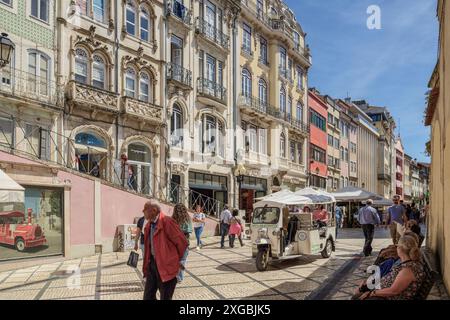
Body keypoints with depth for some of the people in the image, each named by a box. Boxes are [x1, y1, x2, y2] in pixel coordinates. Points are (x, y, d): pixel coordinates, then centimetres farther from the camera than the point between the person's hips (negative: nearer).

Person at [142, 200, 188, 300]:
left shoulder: (167, 222, -19)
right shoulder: (149, 224, 7)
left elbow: (182, 242, -16)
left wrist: (177, 259, -2)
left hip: (166, 265, -8)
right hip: (152, 263, 8)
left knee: (165, 297, 4)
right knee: (148, 296, 16)